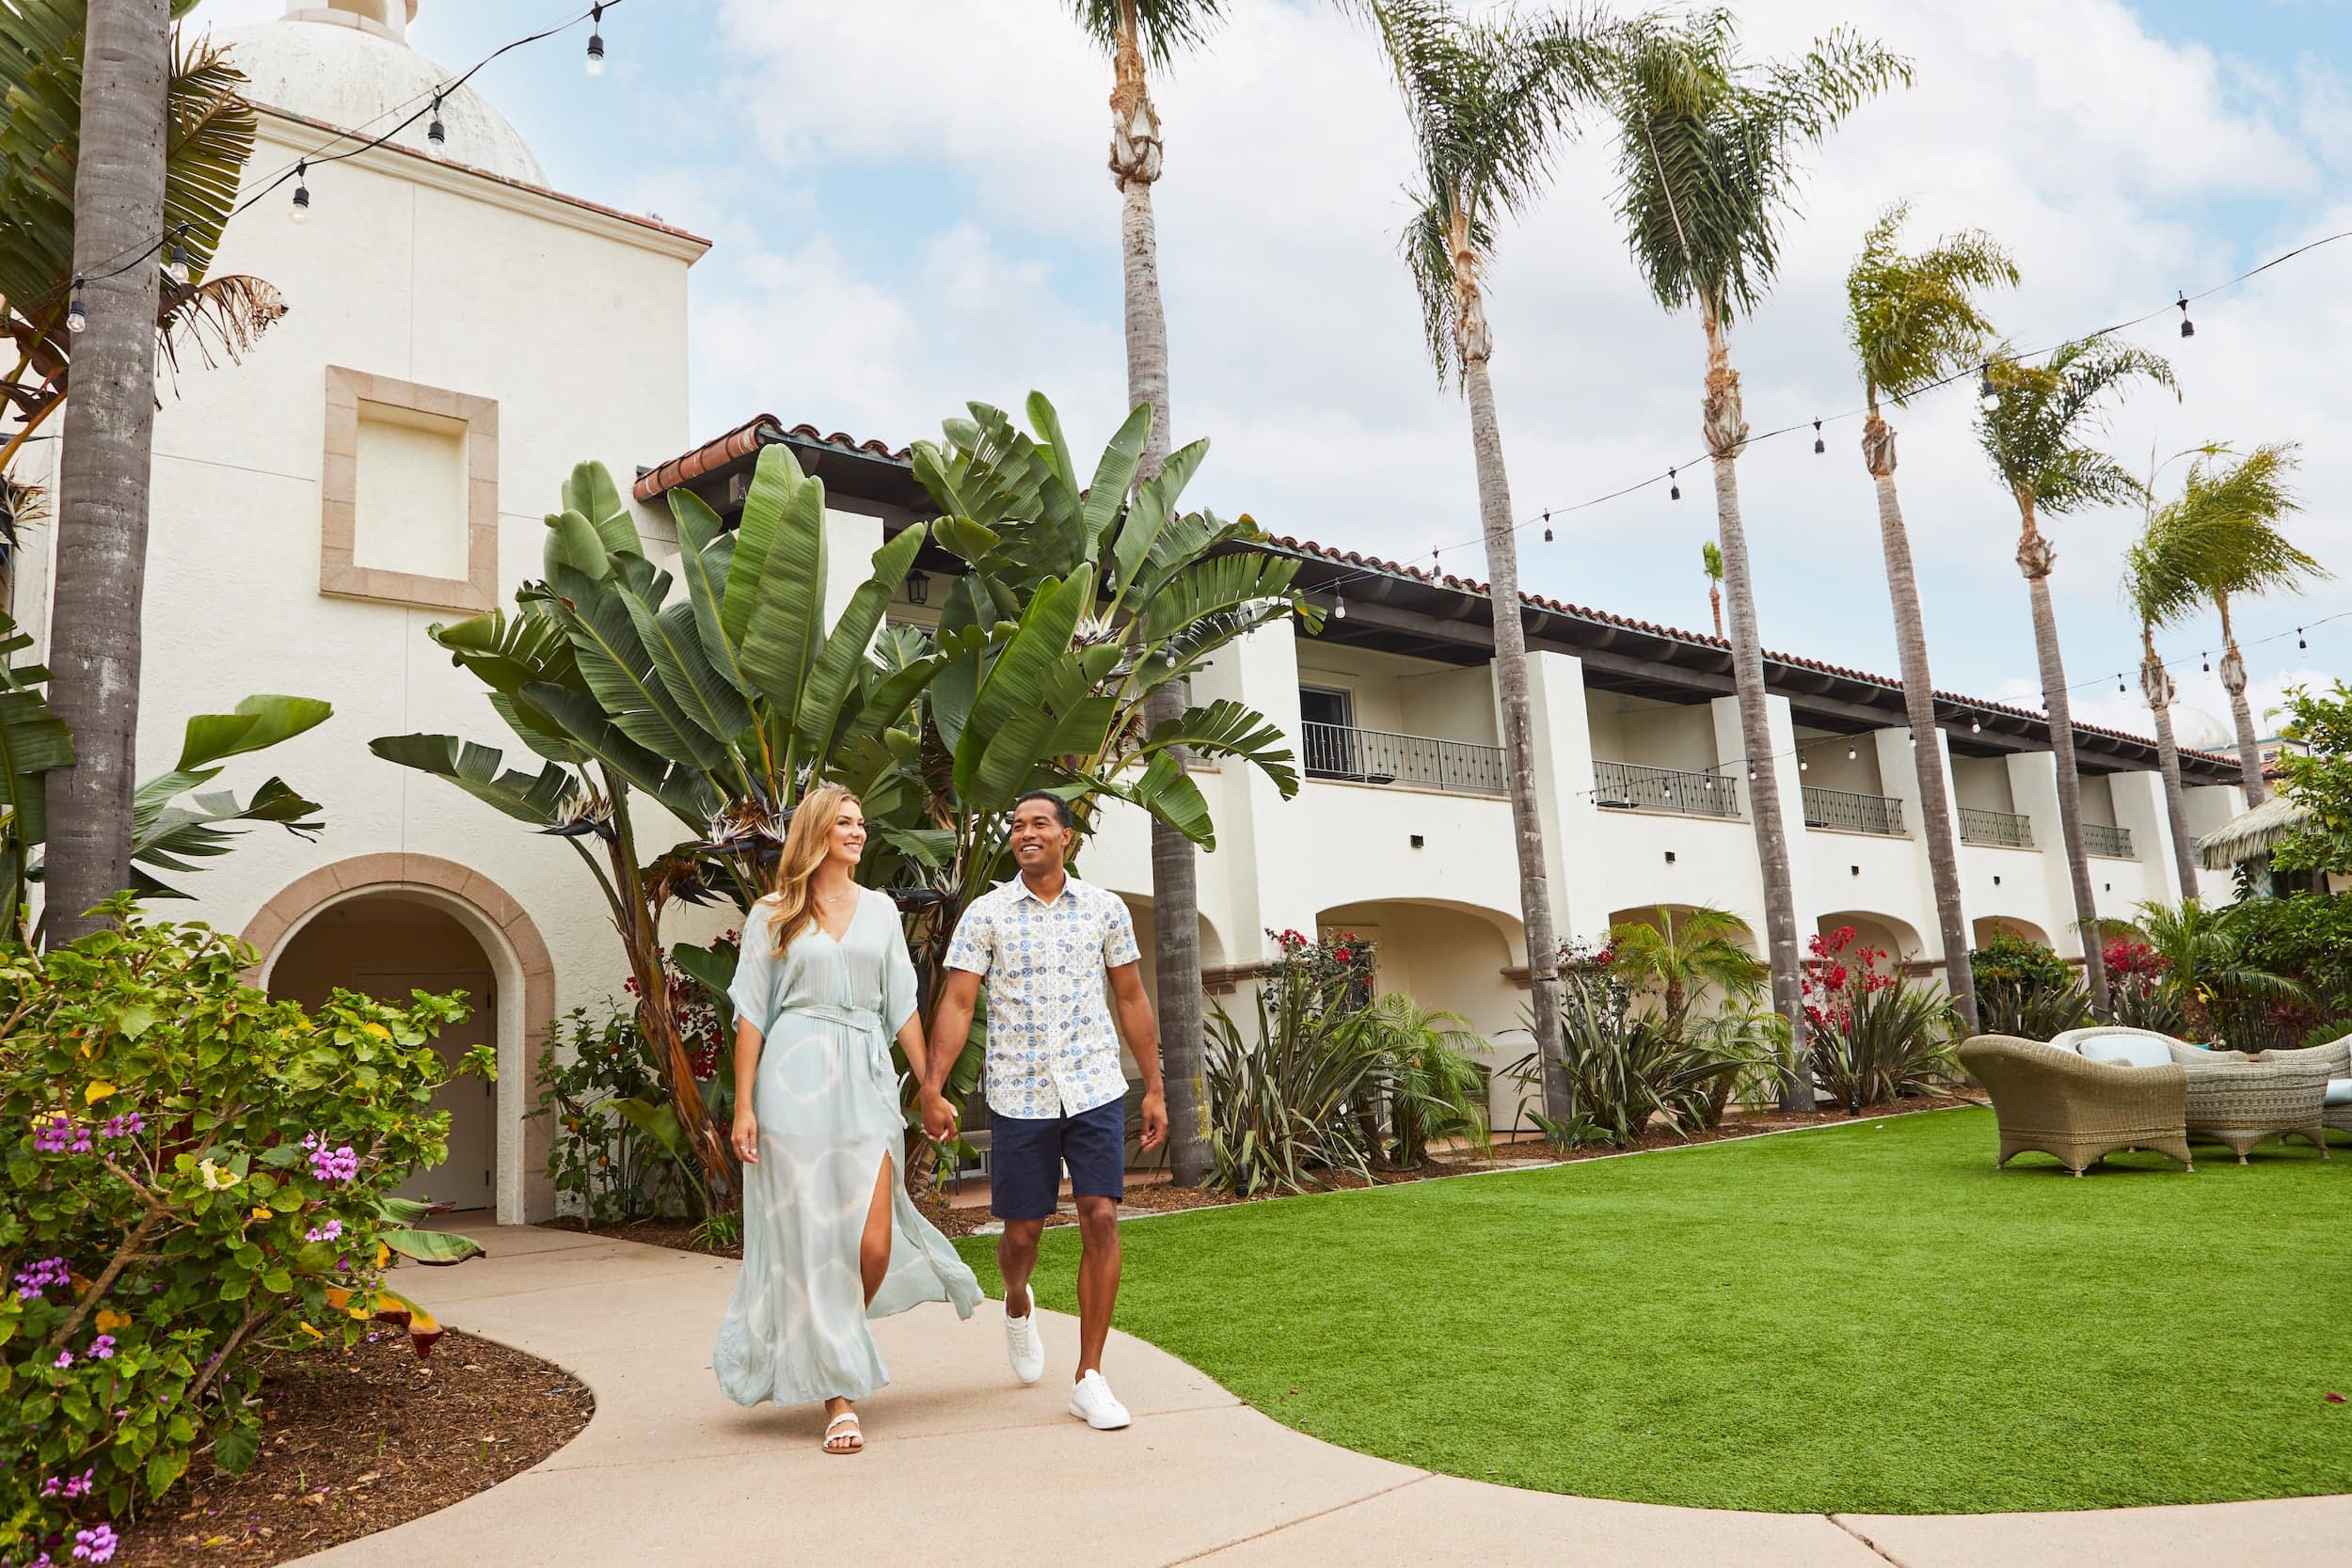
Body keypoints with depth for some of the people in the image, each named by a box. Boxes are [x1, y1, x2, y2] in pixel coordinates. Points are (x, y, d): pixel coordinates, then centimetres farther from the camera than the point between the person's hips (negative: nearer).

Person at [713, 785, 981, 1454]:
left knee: (873, 1245, -5)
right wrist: (743, 1105, -4)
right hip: (795, 1079, -2)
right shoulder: (773, 915, 6)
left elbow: (902, 1006, 14)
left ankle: (840, 1341, 24)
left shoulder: (880, 909, 14)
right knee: (811, 1241, -1)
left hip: (866, 1079, 2)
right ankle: (839, 1398, 8)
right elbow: (751, 1014, 3)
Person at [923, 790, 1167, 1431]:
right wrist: (932, 1088, -13)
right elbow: (957, 1003, -3)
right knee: (1022, 1231, 7)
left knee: (1101, 1220, -8)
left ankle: (1089, 1378, 3)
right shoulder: (986, 914, 1)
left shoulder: (1105, 910, 5)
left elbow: (1131, 999, 10)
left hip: (1096, 1089, 1)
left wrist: (1155, 1088, 9)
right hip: (1018, 1094, 0)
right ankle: (1018, 1304, 43)